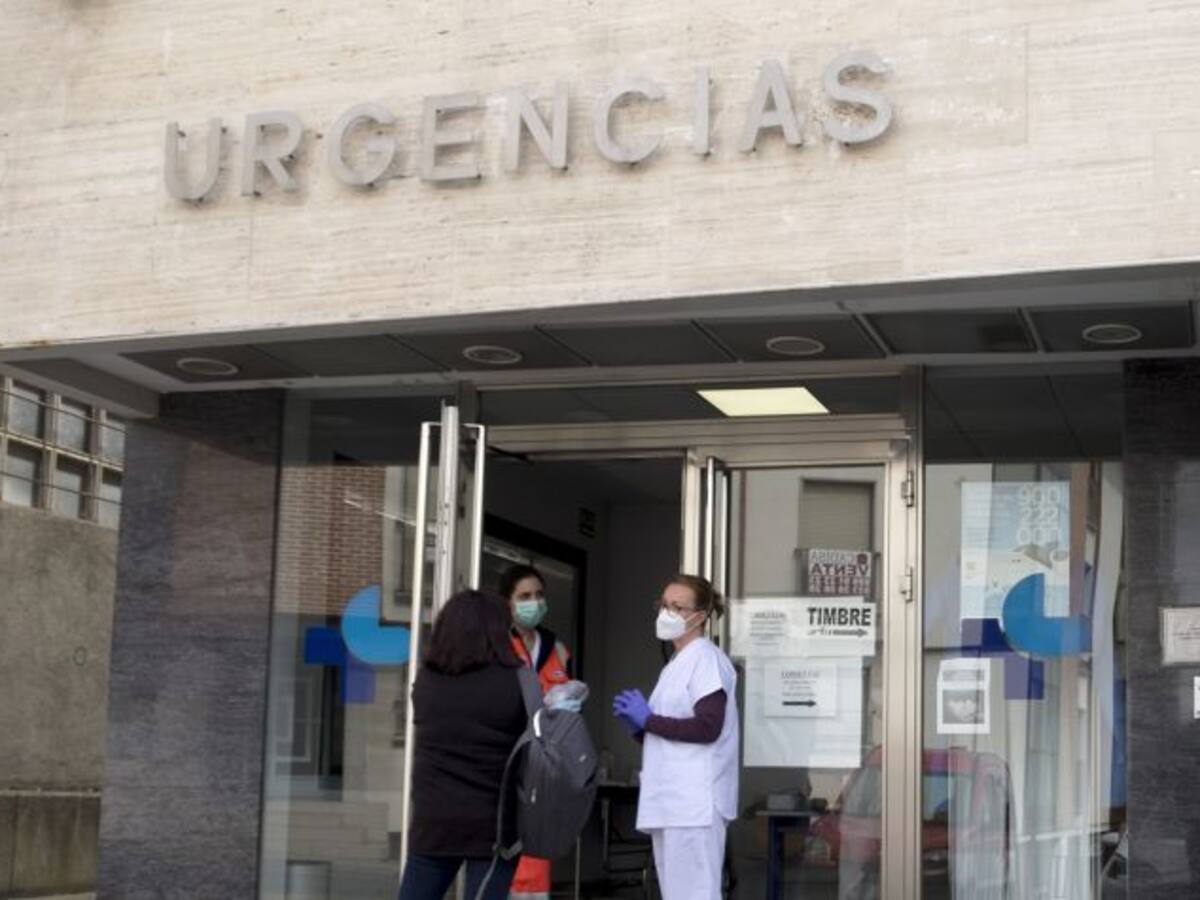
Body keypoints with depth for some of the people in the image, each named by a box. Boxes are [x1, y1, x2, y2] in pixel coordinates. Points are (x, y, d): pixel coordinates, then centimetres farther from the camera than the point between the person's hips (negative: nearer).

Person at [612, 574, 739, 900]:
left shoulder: (706, 658, -7)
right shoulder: (676, 664, 22)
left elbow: (707, 728, -18)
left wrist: (648, 719, -10)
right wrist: (638, 726, 7)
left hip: (695, 803, -10)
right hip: (670, 800, 10)